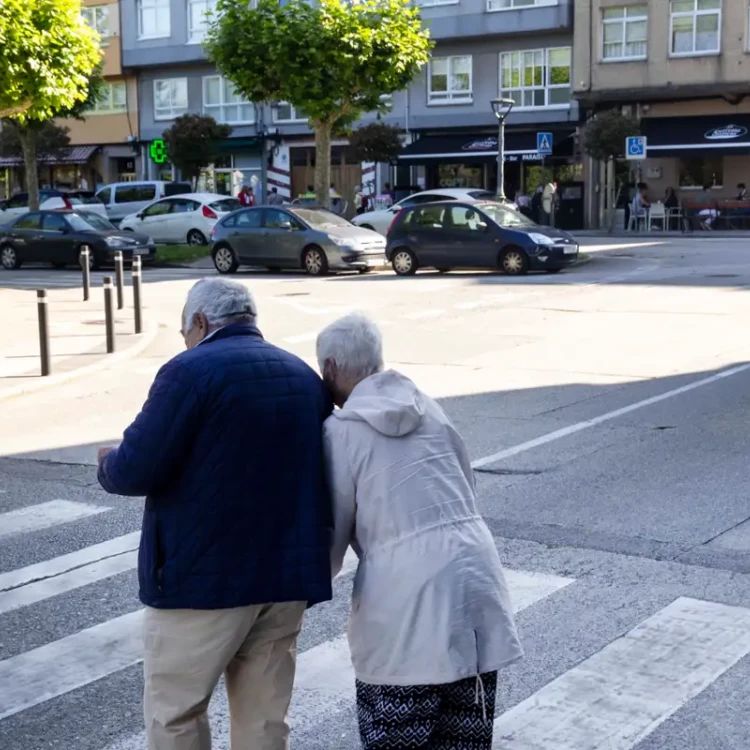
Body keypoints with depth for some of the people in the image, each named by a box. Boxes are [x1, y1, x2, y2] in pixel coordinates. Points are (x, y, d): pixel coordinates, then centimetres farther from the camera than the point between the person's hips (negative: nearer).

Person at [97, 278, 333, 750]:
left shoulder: (192, 371, -11)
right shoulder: (305, 376, 12)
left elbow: (135, 471, -14)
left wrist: (108, 464, 7)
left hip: (205, 574, -6)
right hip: (287, 573, 7)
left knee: (173, 712, 10)